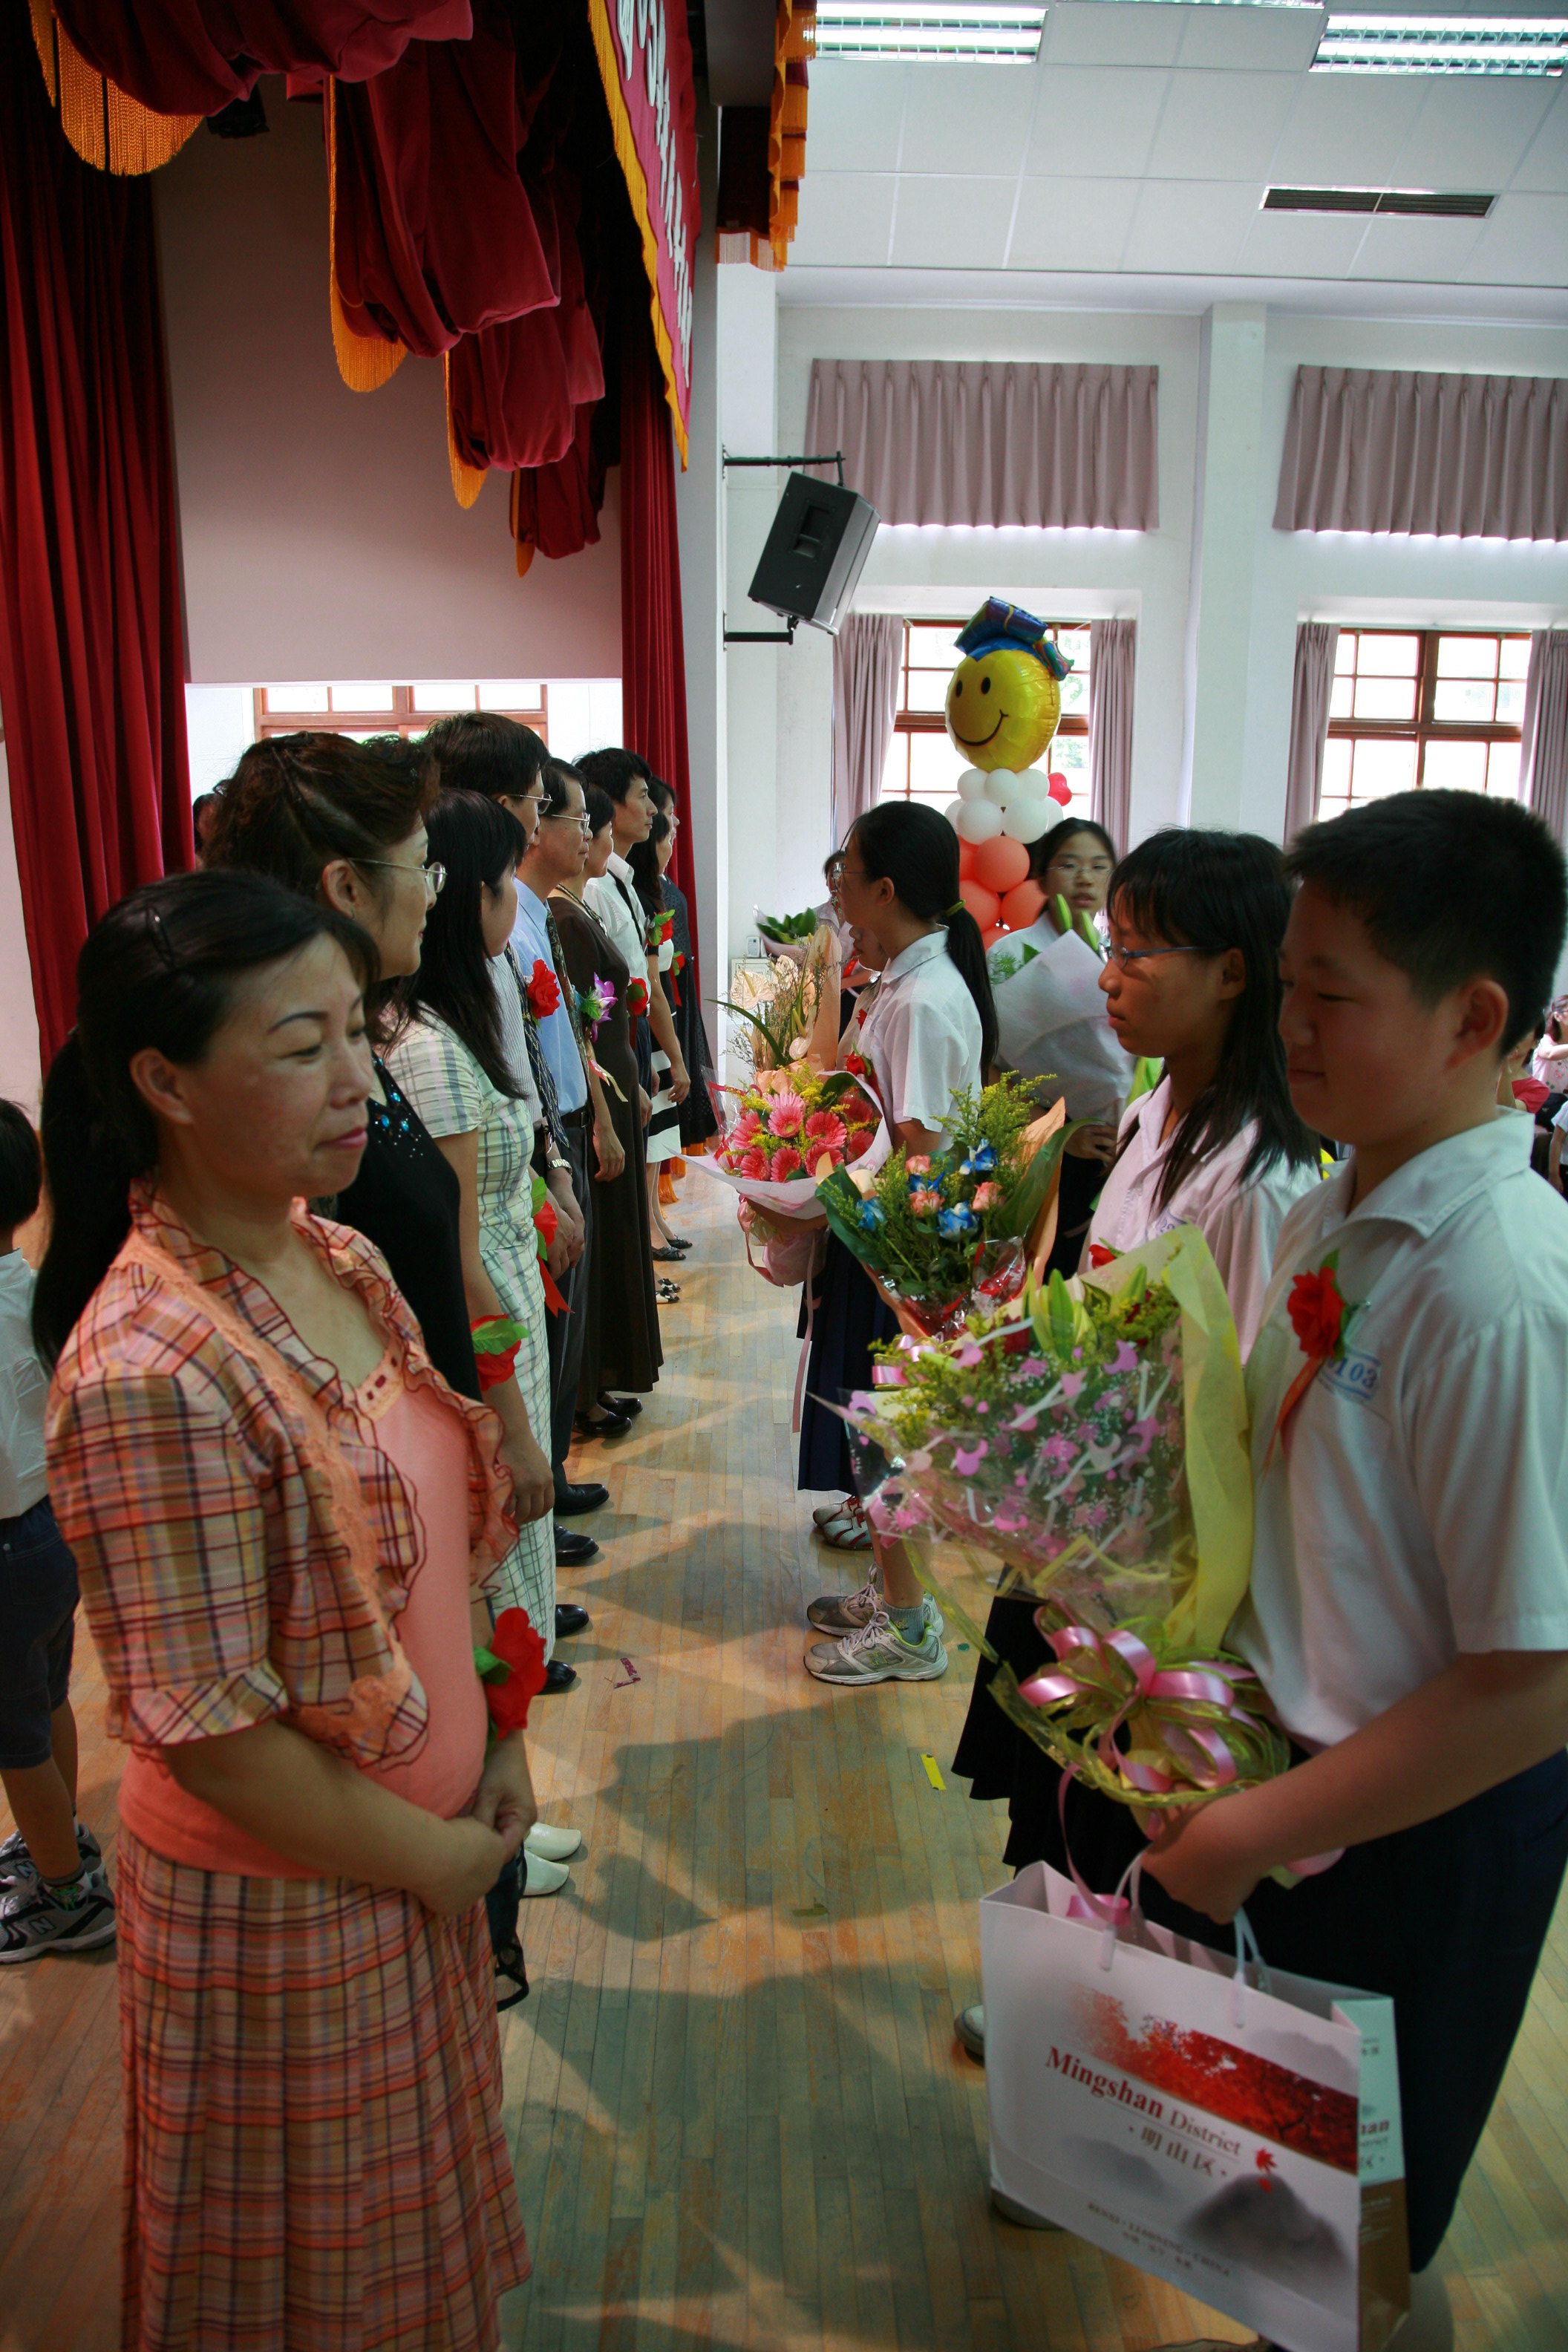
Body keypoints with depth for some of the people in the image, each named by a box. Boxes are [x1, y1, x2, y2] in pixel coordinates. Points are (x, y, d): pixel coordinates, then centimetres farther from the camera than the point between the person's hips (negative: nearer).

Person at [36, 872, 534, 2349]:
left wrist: (498, 1748, 3)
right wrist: (435, 1859, -13)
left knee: (413, 2215, 29)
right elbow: (205, 1730, -25)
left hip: (420, 1849, 7)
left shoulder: (342, 1262, -4)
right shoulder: (152, 1373, -30)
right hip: (280, 1908, -7)